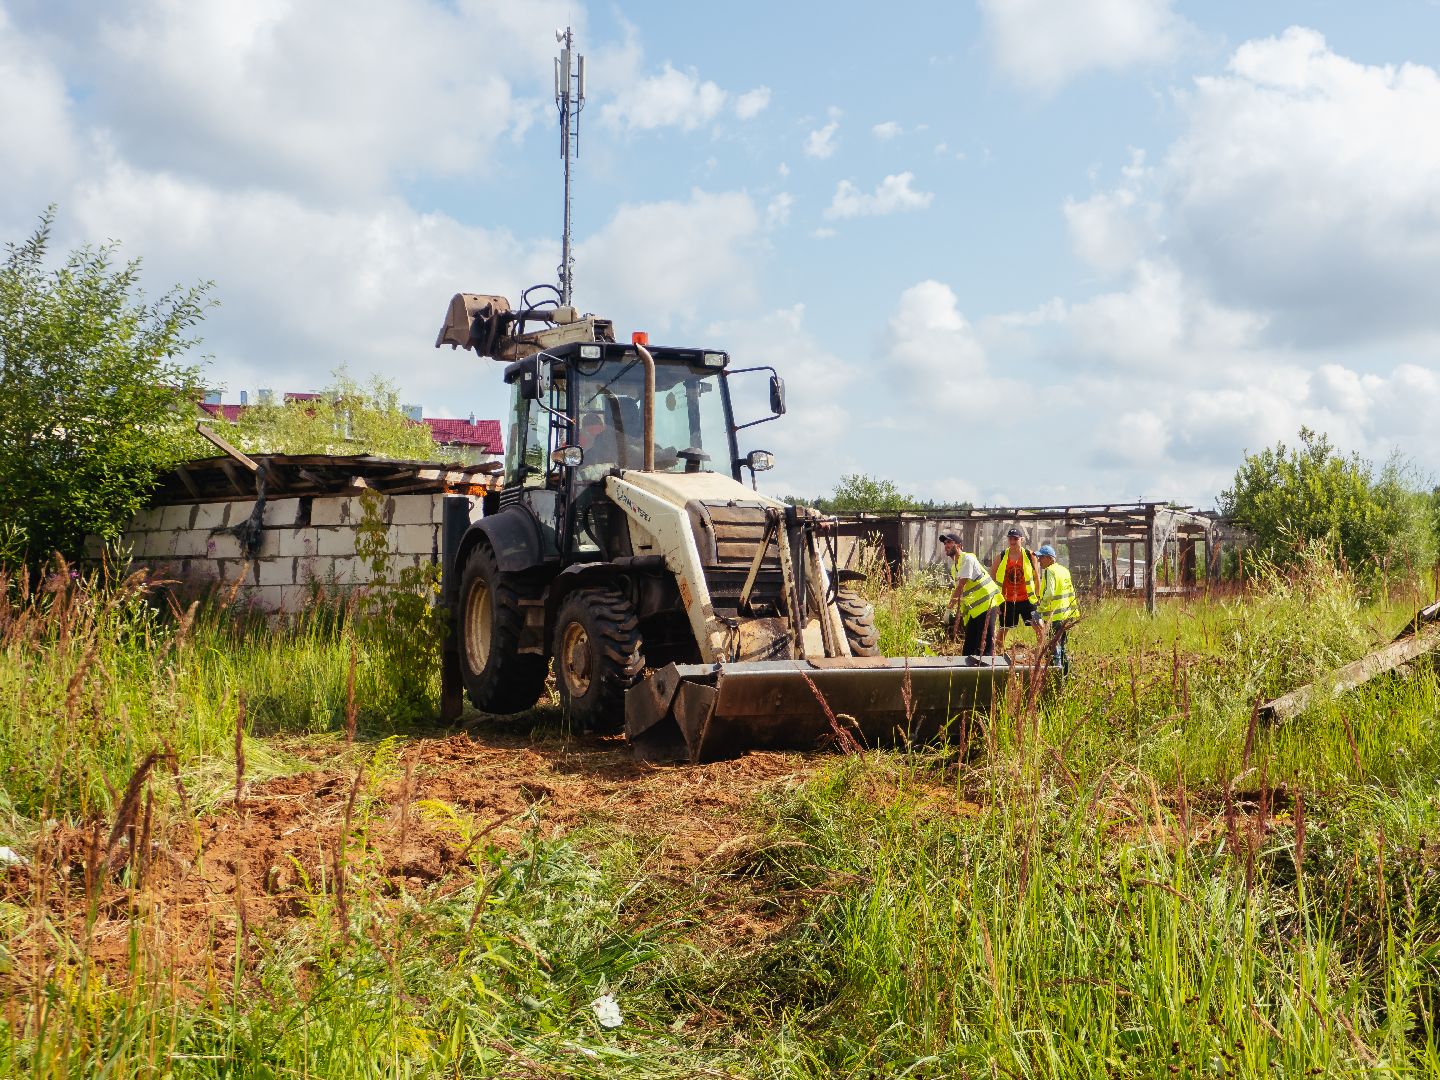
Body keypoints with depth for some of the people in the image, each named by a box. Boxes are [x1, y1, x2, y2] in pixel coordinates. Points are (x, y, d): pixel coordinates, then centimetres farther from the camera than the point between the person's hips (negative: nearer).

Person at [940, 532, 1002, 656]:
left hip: (985, 603, -9)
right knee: (970, 645, 11)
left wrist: (950, 608, -15)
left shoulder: (967, 559, -14)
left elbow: (960, 587, -19)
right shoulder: (954, 565, 14)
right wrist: (959, 613, 10)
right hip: (973, 607, 9)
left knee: (986, 641, -11)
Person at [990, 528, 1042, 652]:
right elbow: (991, 577, 7)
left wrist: (1038, 596, 5)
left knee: (1039, 627, -8)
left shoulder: (1029, 556, 0)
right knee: (1003, 629, 6)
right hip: (1007, 600, 0)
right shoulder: (1001, 557, -1)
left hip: (1026, 599, 0)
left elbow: (1037, 578, 8)